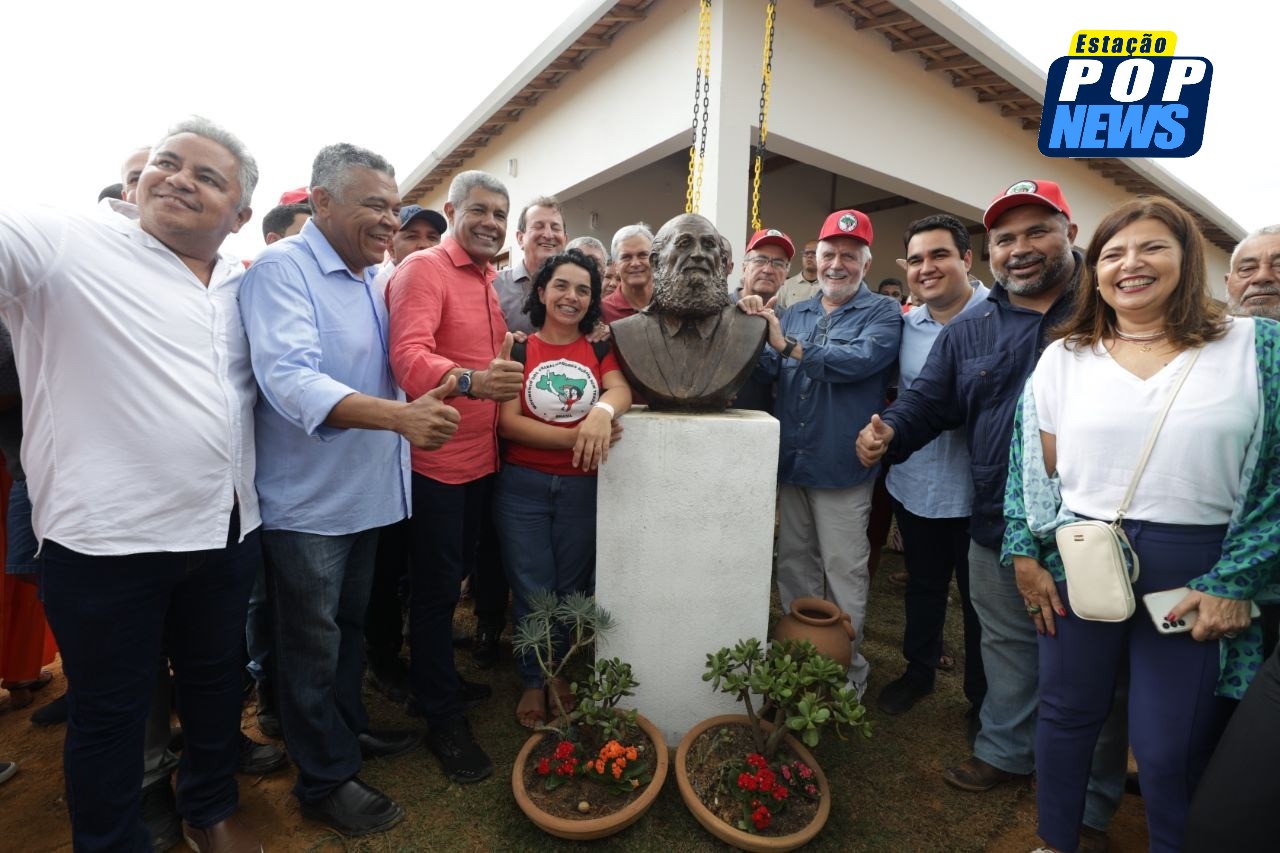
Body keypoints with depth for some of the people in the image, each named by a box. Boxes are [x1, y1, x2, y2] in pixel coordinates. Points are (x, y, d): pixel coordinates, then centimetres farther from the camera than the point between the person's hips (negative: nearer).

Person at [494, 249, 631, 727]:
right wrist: (577, 436, -22)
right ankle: (533, 681, 30)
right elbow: (508, 421, -12)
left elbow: (622, 390, -14)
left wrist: (601, 411, -37)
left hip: (582, 487, 2)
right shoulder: (518, 349, -2)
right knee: (532, 589, 9)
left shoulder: (600, 350, 6)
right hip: (522, 486, -2)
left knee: (571, 588, 15)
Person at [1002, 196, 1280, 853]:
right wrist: (1025, 554, 0)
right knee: (1068, 712, 15)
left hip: (1194, 573, -1)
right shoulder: (1064, 357, 3)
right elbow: (1035, 466, 5)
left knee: (1170, 749, 8)